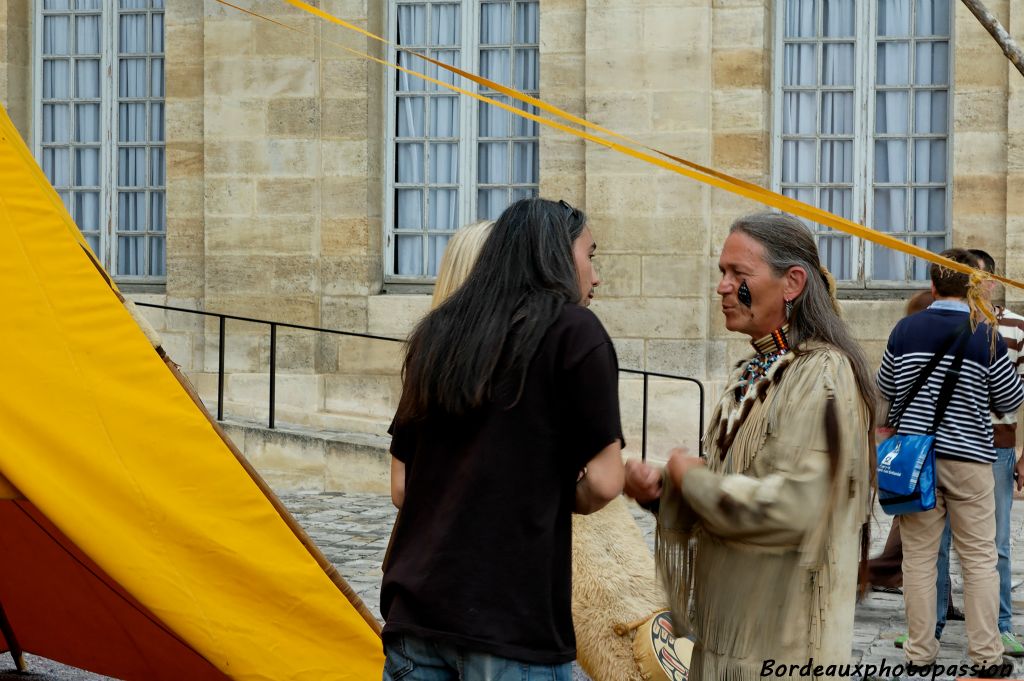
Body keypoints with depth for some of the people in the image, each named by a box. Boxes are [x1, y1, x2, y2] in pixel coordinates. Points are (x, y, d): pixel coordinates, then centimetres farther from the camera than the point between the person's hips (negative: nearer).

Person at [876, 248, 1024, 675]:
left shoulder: (905, 330, 0)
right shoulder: (985, 337, -9)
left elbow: (887, 392, 11)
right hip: (968, 457, -2)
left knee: (919, 557, 8)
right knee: (979, 559, 5)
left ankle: (920, 651, 11)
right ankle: (986, 654, 6)